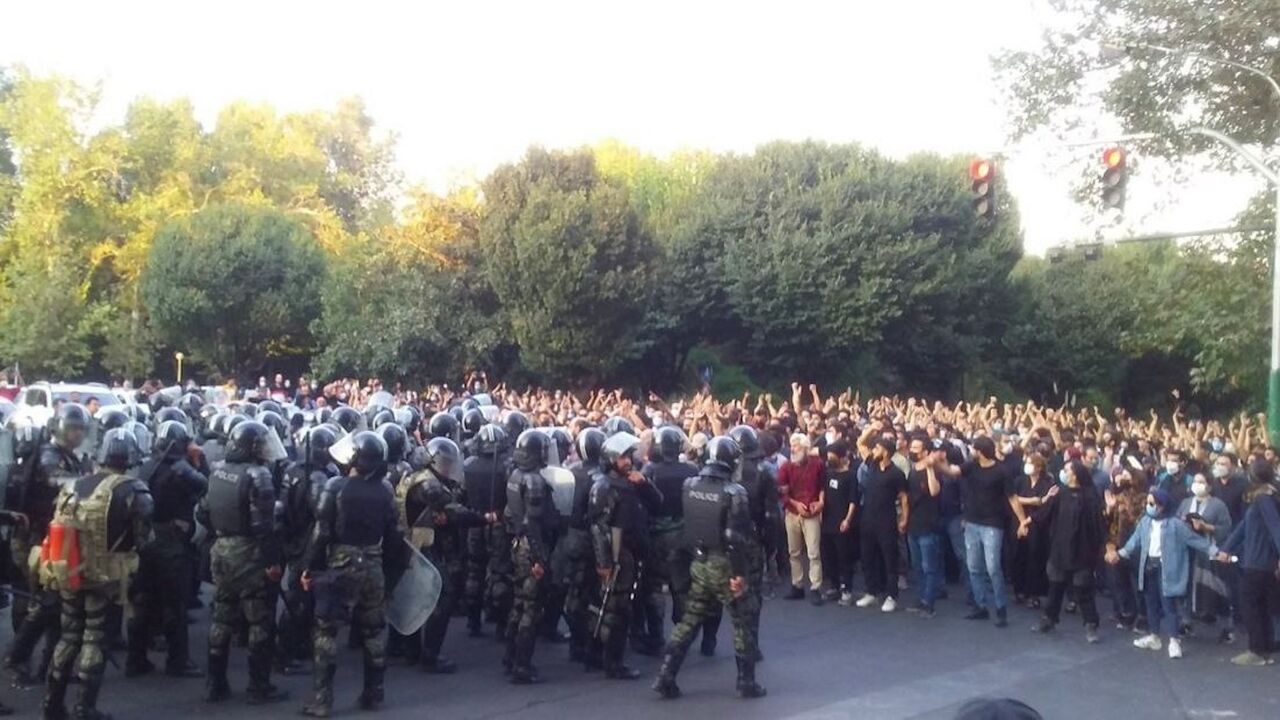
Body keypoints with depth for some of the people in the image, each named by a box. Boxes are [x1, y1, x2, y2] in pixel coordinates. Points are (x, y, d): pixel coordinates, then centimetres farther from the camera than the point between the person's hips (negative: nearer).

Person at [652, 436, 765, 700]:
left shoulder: (689, 485, 0)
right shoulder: (733, 492, -17)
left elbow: (685, 522, 7)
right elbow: (737, 537, -19)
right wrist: (739, 572, -16)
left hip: (699, 564, 5)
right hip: (724, 566, -5)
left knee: (689, 621, 13)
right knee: (742, 623, 10)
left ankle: (665, 678, 11)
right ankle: (746, 682, 15)